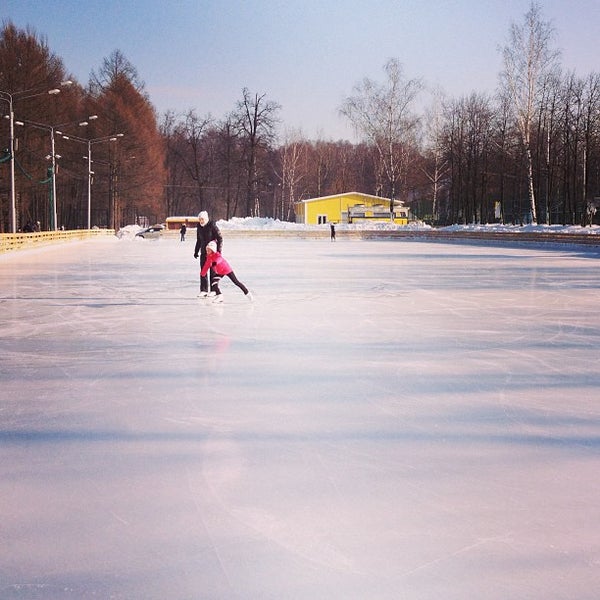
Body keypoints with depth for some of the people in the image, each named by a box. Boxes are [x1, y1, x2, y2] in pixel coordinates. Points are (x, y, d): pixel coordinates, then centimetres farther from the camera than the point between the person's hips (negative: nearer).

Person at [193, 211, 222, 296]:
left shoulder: (212, 225, -12)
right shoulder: (199, 227, 6)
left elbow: (220, 238, -12)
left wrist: (219, 250, -18)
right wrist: (196, 251, 17)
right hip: (204, 252, 6)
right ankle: (204, 290, 7)